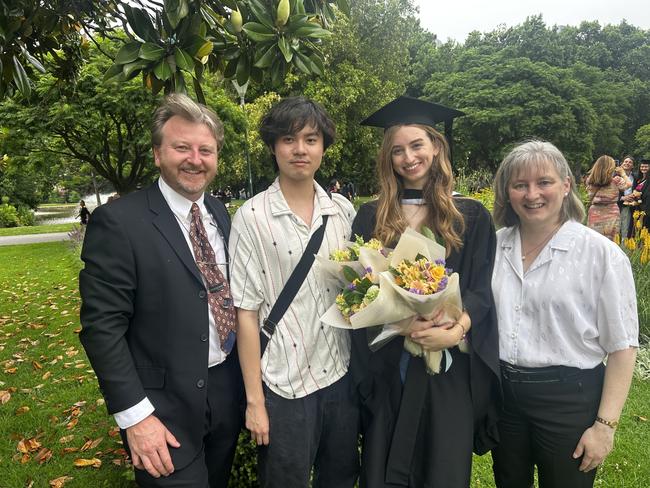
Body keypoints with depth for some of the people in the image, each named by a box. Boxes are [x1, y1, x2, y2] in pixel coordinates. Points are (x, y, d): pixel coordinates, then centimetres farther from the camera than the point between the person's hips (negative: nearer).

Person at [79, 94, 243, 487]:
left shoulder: (222, 214, 4)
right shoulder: (118, 221, -16)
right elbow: (103, 326, -16)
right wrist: (135, 416, -17)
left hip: (228, 393, 6)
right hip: (166, 409, -6)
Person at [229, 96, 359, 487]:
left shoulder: (343, 210, 1)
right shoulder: (252, 217, -10)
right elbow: (246, 312, -9)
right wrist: (254, 400, -8)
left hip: (343, 375, 4)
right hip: (284, 385, -3)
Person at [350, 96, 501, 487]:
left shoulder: (471, 216, 3)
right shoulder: (371, 217, 4)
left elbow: (482, 289, -1)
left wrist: (456, 331, -20)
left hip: (450, 365, 0)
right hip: (388, 366, 1)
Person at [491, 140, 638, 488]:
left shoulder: (602, 253, -12)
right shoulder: (495, 246, 0)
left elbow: (622, 346, -10)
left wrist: (605, 425, -11)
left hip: (568, 398, -4)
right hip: (501, 394, 4)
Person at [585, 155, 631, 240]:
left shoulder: (590, 180, -3)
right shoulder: (615, 180, -9)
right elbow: (628, 184, 10)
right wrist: (622, 173, 23)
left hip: (594, 213, 2)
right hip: (611, 215, -2)